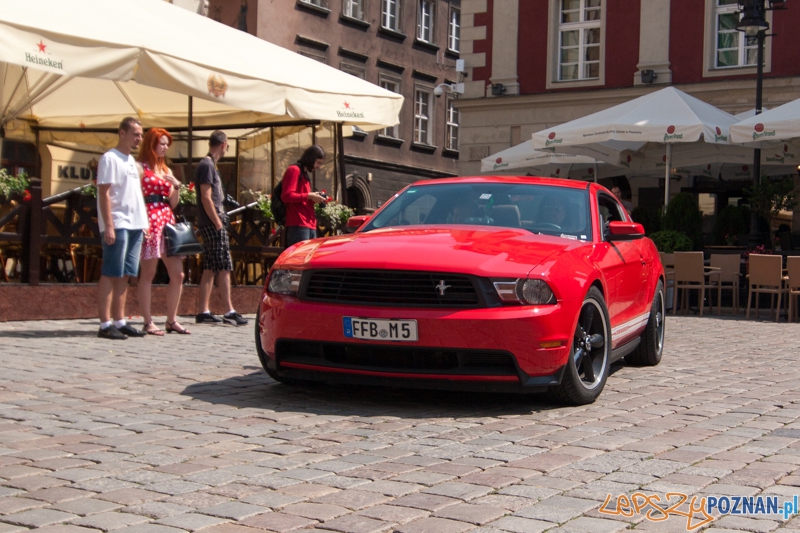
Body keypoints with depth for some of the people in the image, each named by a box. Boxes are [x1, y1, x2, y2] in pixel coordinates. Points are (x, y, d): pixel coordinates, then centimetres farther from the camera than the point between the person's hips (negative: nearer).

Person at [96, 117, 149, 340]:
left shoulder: (132, 160, 19)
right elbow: (104, 193, -12)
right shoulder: (110, 158, -6)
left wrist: (143, 223, 15)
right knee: (110, 275, -6)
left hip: (135, 225, 8)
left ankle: (120, 322, 12)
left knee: (124, 275, 9)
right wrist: (108, 226, -18)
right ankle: (105, 324, -5)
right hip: (117, 225, -8)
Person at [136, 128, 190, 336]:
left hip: (168, 222, 7)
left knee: (178, 274, 5)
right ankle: (148, 322, 2)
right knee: (148, 273, -3)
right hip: (150, 222, -7)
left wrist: (176, 186, 3)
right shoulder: (141, 168, -1)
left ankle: (172, 320, 14)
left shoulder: (166, 170, 20)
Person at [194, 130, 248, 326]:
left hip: (210, 223, 10)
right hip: (212, 223, -10)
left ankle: (204, 312, 8)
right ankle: (229, 312, -9)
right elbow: (206, 197, -18)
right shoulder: (207, 165, -11)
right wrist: (218, 222, -18)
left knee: (209, 269, 8)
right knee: (224, 268, -9)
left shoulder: (208, 164, 19)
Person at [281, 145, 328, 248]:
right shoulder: (294, 170, -4)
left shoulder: (304, 174, 25)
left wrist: (314, 198, 12)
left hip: (310, 226, 9)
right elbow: (287, 196, -14)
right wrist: (309, 196, -13)